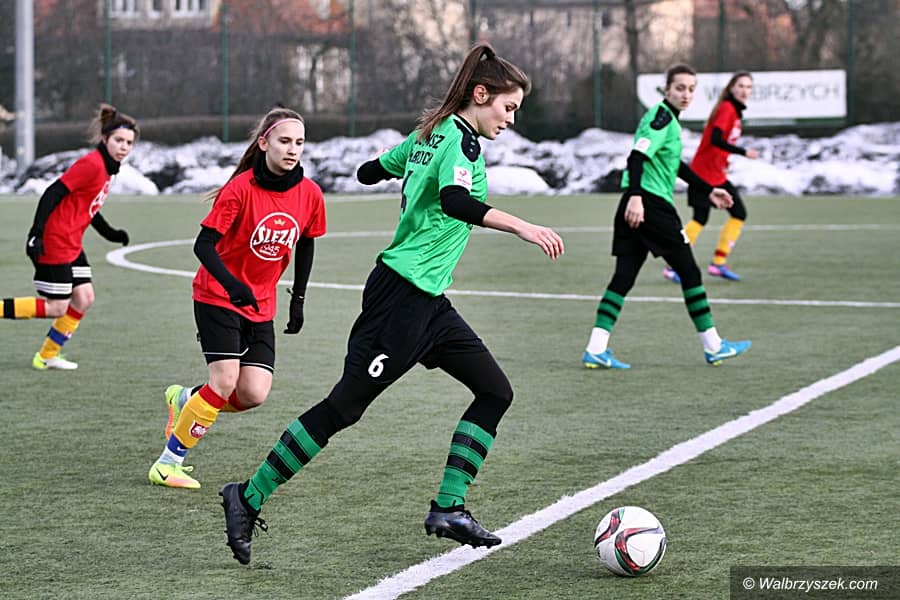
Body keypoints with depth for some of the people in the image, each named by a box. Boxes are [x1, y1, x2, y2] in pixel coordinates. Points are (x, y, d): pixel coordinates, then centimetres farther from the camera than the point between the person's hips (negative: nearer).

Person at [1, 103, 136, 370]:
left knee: (84, 298, 8)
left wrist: (109, 233, 22)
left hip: (72, 244, 10)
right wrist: (36, 232, -28)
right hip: (53, 243, -10)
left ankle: (47, 356, 20)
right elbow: (53, 193, -22)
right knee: (56, 307, -6)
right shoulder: (92, 164, -19)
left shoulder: (107, 167, 10)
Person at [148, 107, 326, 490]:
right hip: (217, 297, -5)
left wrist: (298, 299, 13)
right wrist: (232, 283, -35)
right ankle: (169, 462, -4)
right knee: (225, 380, -18)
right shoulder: (241, 188, -19)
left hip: (260, 306, 5)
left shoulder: (310, 194, -5)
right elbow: (204, 245, -20)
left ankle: (186, 400, 21)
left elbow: (305, 245, 13)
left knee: (254, 394, -8)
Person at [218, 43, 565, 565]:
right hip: (404, 292, -10)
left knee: (496, 392, 6)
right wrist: (521, 227, -37)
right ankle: (250, 498, 2)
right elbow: (456, 200, -32)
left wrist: (408, 168, 44)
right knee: (345, 405, -6)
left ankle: (448, 508, 6)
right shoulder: (461, 139, -13)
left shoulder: (430, 133, 14)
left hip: (427, 299, 10)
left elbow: (369, 172, 25)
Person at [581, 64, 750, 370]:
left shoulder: (666, 118, 20)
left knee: (624, 276, 4)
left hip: (636, 205, 9)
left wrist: (709, 190, 38)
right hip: (651, 204, -9)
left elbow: (675, 165, 33)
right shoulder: (662, 117, -11)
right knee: (689, 271, 2)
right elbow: (638, 155, -24)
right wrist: (635, 196, -35)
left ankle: (596, 349, -4)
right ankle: (713, 346, 10)